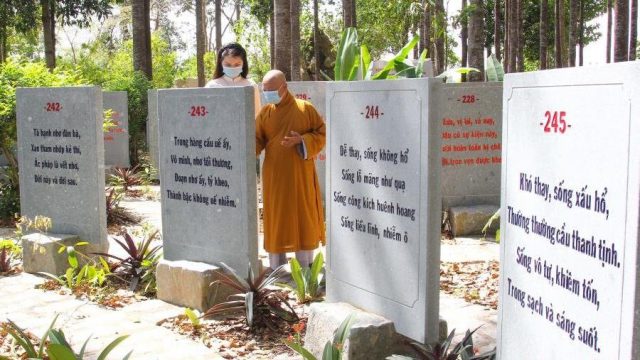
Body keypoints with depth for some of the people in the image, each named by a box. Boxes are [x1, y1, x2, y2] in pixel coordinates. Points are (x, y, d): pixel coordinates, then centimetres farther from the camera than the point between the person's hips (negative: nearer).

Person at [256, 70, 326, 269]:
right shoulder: (265, 112, 3)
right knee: (276, 220, 6)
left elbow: (322, 133, -1)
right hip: (275, 177, 2)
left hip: (301, 176, -2)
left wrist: (301, 140, -17)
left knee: (303, 218, 5)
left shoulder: (305, 108, -3)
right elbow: (257, 140, 1)